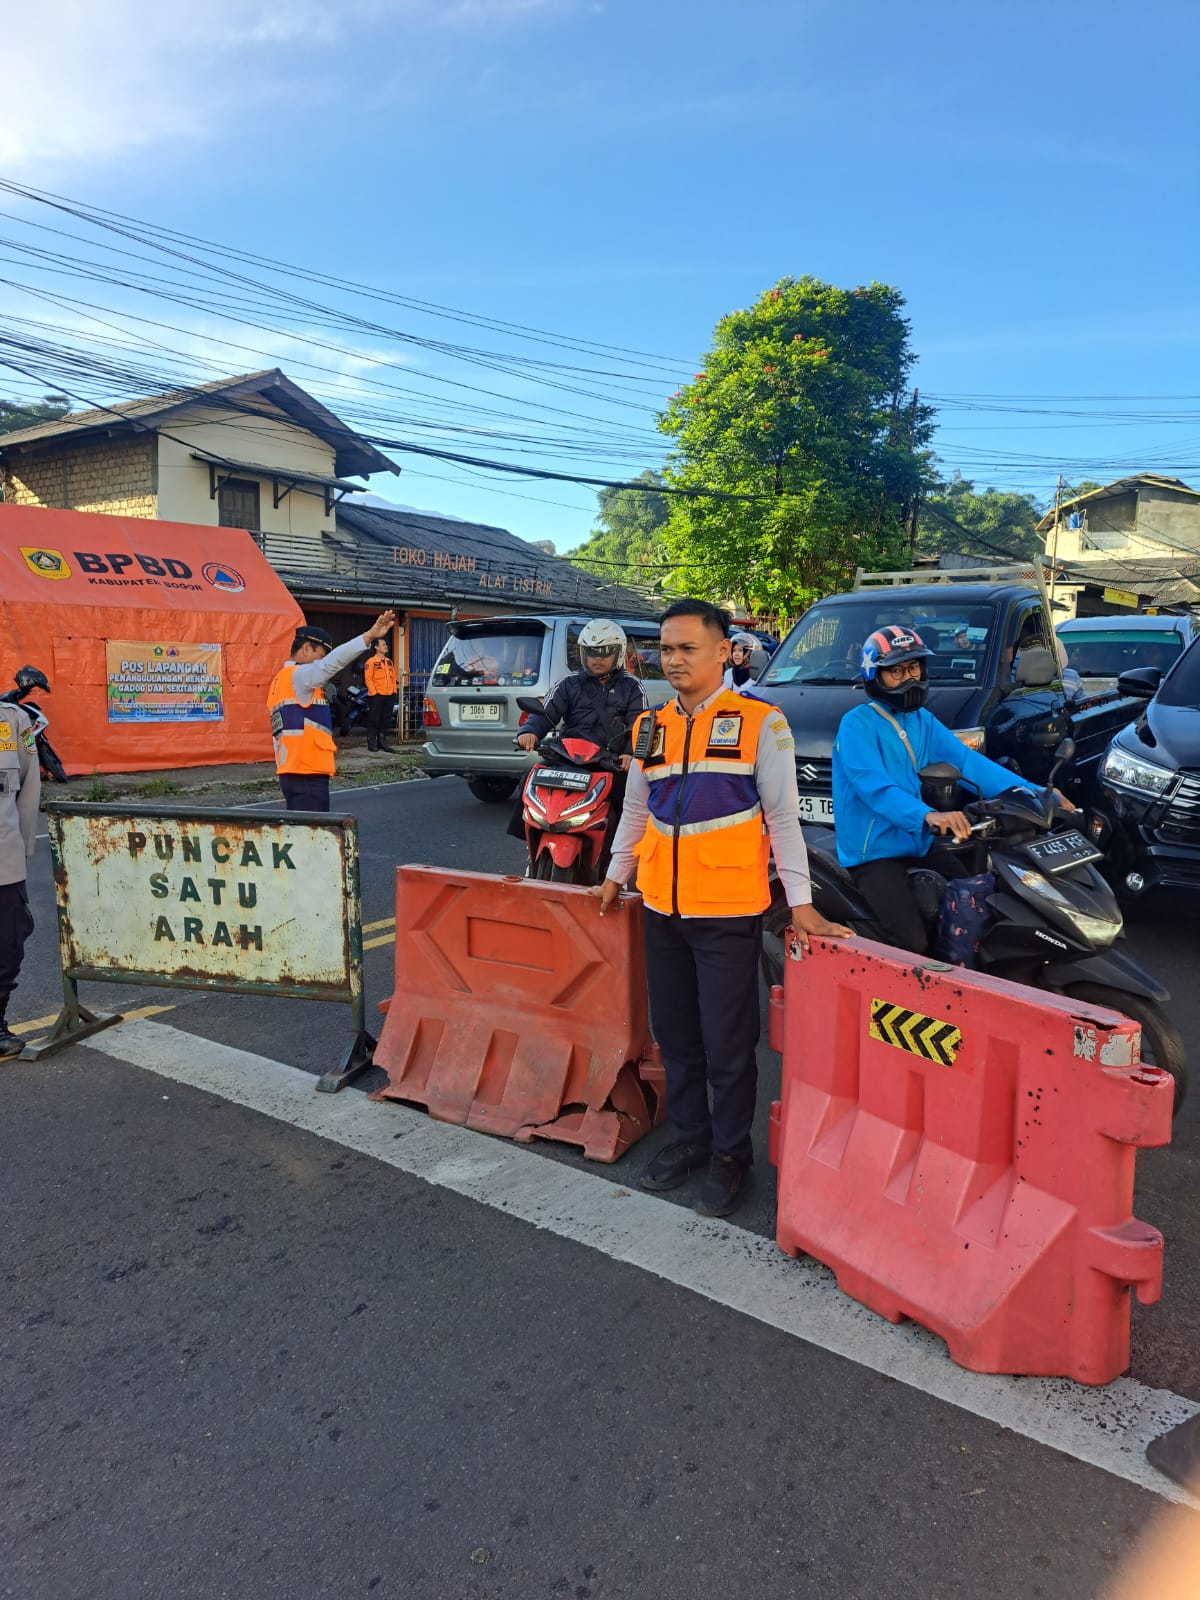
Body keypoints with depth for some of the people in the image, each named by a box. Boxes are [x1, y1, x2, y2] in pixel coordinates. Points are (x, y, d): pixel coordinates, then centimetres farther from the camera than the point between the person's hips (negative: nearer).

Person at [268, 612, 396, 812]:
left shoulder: (281, 681, 21)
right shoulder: (298, 675, -9)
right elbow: (333, 661, -25)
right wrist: (370, 636, -32)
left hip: (291, 772, 10)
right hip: (306, 774, -10)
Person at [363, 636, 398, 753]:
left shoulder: (389, 661, 15)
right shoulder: (371, 661, -6)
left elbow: (393, 677, 18)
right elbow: (368, 678, -10)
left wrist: (394, 691, 9)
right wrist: (374, 692, -14)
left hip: (389, 695, 6)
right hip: (376, 696, -6)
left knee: (386, 720, 10)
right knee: (374, 720, -3)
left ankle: (382, 742, 18)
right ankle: (371, 743, 3)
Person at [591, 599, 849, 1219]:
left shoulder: (760, 722, -5)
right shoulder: (650, 726, 10)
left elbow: (783, 814, -6)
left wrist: (800, 901, -10)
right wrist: (615, 876, 21)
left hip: (728, 910, -5)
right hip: (661, 908, 5)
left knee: (727, 1044, 4)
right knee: (675, 1035, 16)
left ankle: (729, 1154, 23)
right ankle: (689, 1136, 34)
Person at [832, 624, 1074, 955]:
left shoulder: (923, 721, 11)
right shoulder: (856, 725, -14)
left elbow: (967, 761, 1)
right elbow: (874, 787, -28)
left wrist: (1032, 793, -11)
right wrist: (927, 815, -45)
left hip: (919, 842, 8)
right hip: (876, 851, -8)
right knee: (914, 946, -21)